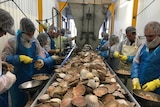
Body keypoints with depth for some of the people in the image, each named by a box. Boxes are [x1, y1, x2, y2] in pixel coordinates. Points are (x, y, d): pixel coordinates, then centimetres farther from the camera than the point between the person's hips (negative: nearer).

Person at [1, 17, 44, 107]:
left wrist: (39, 60, -10)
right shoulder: (13, 41, -11)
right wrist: (20, 58, -24)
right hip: (18, 78, -4)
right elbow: (5, 57, -13)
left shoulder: (35, 42, 3)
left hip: (32, 76, 4)